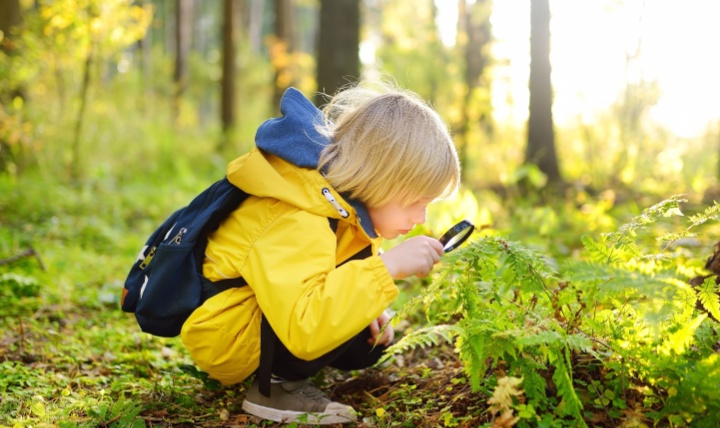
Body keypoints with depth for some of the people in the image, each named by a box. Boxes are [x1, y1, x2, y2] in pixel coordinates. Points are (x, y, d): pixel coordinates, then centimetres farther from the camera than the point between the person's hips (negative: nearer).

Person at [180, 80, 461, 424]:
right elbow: (303, 328, -47)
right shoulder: (298, 223, -34)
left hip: (262, 317, 10)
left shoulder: (345, 197, -3)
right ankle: (276, 385, -14)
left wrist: (365, 309, -3)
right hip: (224, 339, -10)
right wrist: (387, 266, -44)